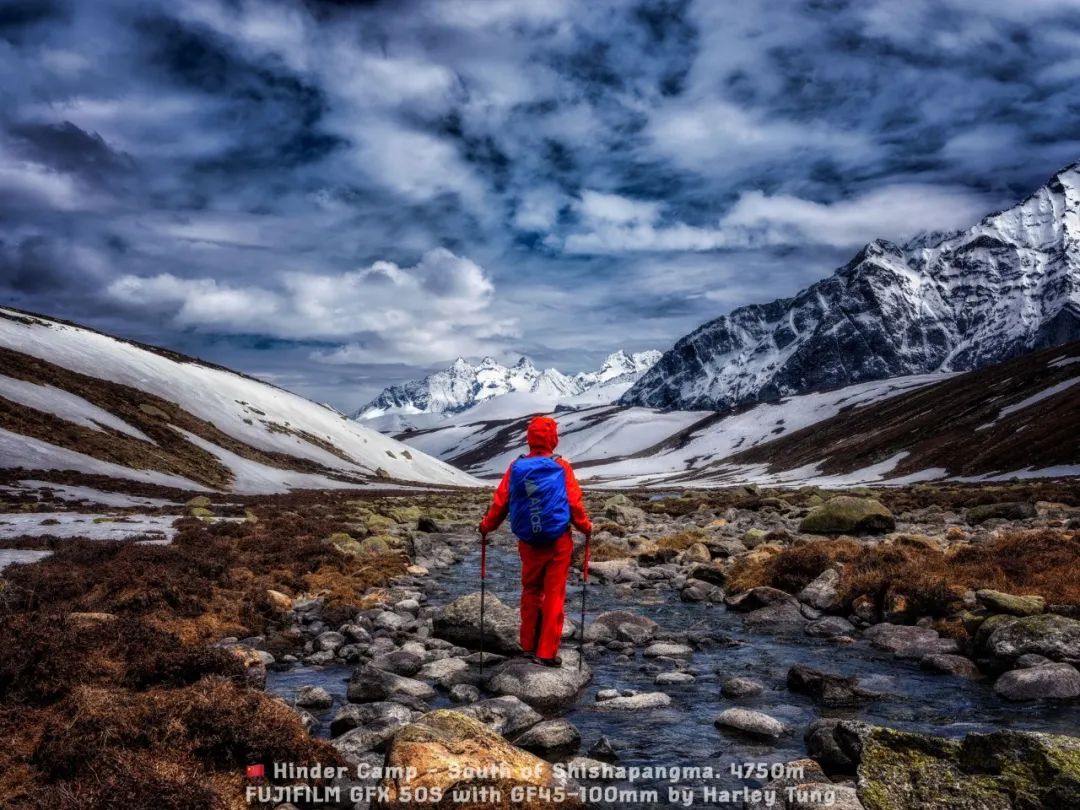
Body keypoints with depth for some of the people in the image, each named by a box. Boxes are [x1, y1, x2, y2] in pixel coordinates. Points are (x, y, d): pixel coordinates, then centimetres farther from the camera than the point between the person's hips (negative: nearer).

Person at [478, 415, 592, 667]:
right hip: (558, 542, -2)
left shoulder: (516, 467, -4)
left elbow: (500, 501, -1)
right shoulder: (561, 468, -10)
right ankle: (546, 652, 8)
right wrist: (585, 526, 9)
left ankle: (529, 645, 26)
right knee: (554, 595, 5)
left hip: (528, 542, 3)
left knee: (531, 591, 18)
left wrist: (486, 526, 13)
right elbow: (575, 502, -8)